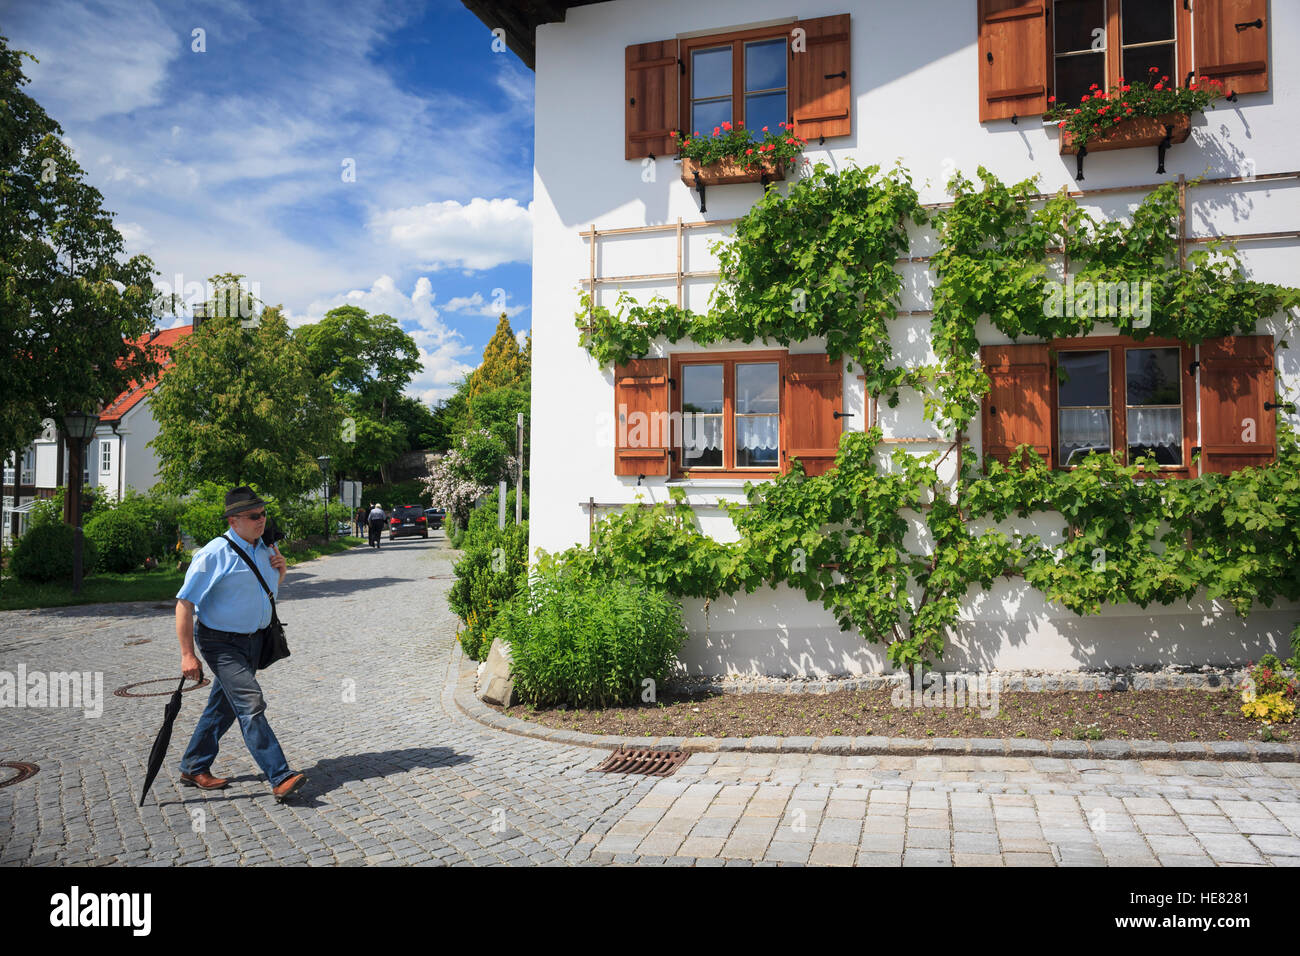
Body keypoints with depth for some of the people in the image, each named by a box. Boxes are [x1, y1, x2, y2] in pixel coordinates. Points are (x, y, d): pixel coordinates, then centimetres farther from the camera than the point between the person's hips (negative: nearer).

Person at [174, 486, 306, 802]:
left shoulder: (263, 548, 5)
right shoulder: (215, 554, -17)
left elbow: (271, 591, 23)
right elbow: (185, 603, -17)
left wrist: (280, 571, -2)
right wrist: (187, 654, -20)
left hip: (254, 640, 8)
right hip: (221, 643, -8)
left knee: (223, 706, 16)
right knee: (251, 704, -16)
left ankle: (194, 769, 33)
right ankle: (280, 778, -17)